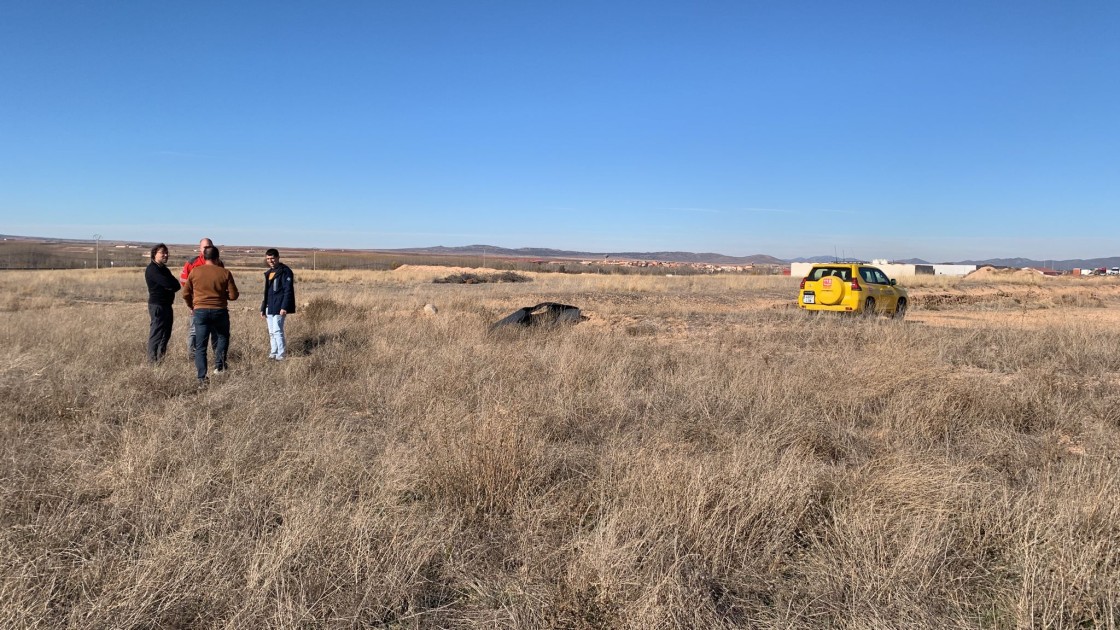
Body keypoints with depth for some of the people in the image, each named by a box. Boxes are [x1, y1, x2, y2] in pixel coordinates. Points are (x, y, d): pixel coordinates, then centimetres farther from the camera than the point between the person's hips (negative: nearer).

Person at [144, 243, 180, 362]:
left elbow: (176, 285, 8)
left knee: (166, 333, 14)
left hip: (167, 304, 9)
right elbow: (168, 284, -23)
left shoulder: (164, 269, 19)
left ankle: (162, 356, 22)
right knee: (157, 332, -7)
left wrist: (172, 287, -11)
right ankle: (153, 359, -4)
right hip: (157, 305, -9)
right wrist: (171, 286, -4)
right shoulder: (152, 269, -10)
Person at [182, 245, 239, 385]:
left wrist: (192, 307, 25)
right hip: (220, 311, -1)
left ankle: (202, 378, 1)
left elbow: (186, 294, 8)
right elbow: (233, 295, -3)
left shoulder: (194, 272, 0)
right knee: (223, 337, 25)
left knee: (200, 346, 5)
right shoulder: (225, 273, -4)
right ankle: (219, 366, 14)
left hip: (200, 311, 1)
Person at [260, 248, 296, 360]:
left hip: (278, 307, -9)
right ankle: (273, 354, 18)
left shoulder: (285, 271, -9)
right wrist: (263, 309, 21)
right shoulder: (268, 272, 17)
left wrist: (284, 307, -23)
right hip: (269, 307, 9)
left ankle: (280, 355, -9)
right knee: (271, 332, 11)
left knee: (277, 330, -12)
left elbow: (288, 291, -15)